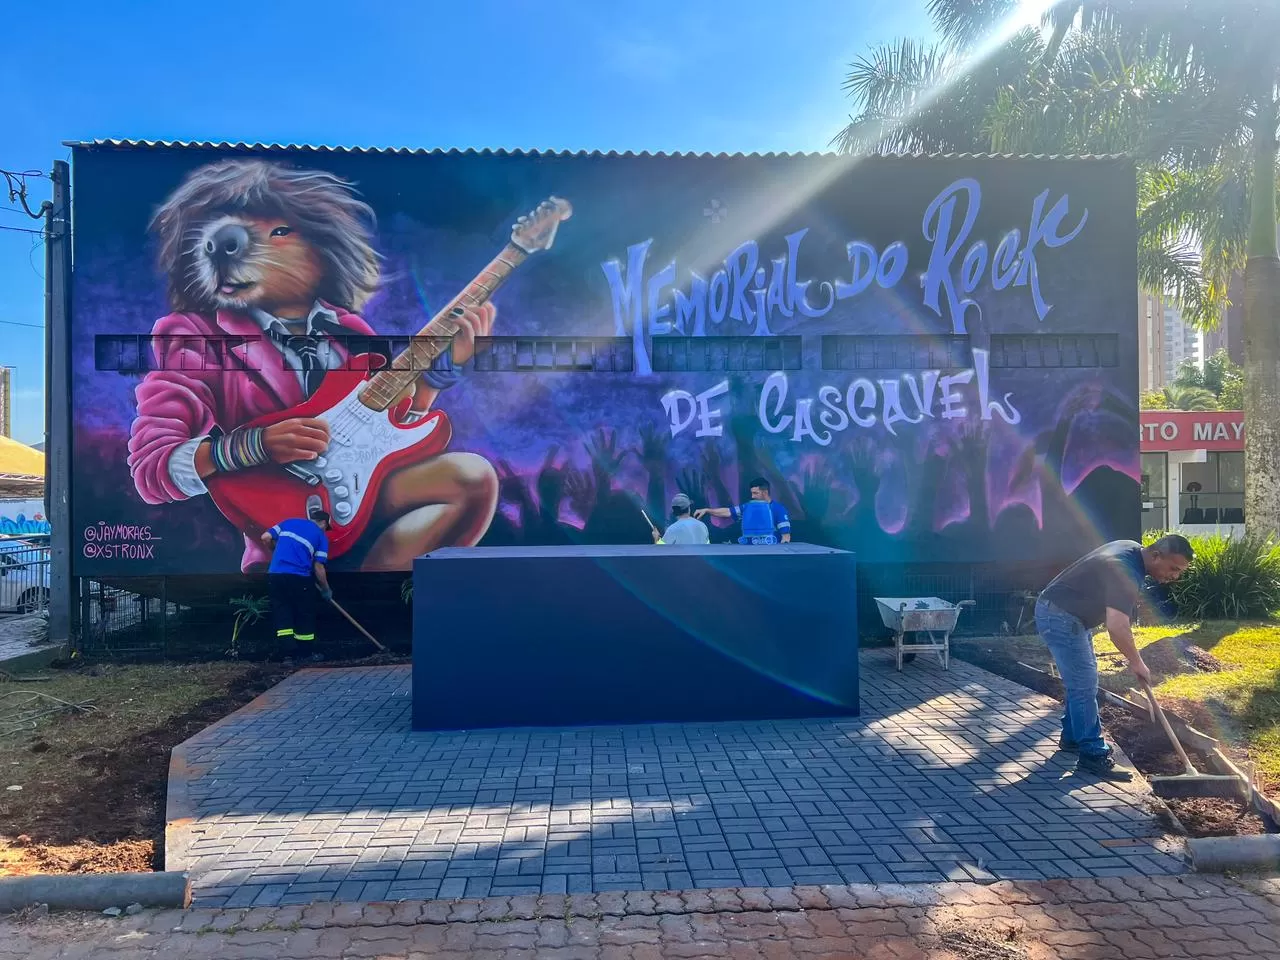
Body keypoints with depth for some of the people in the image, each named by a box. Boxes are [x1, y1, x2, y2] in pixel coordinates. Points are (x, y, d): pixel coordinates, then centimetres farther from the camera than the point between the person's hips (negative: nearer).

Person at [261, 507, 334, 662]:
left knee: (282, 612, 10)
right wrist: (326, 590, 15)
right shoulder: (321, 536, 8)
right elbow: (318, 568, 2)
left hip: (275, 575, 3)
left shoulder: (289, 522, 19)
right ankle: (306, 652, 19)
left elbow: (266, 538, 10)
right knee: (304, 616, 11)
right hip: (299, 578, -3)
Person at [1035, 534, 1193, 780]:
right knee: (1084, 684, -8)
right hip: (1059, 617, -11)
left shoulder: (1132, 550, 4)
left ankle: (1072, 737, 32)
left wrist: (1132, 599, 15)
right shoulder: (1126, 571, -27)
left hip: (1068, 614, 11)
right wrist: (1137, 663, -19)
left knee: (1082, 679, 19)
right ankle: (1092, 756, -2)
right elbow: (1117, 627, -33)